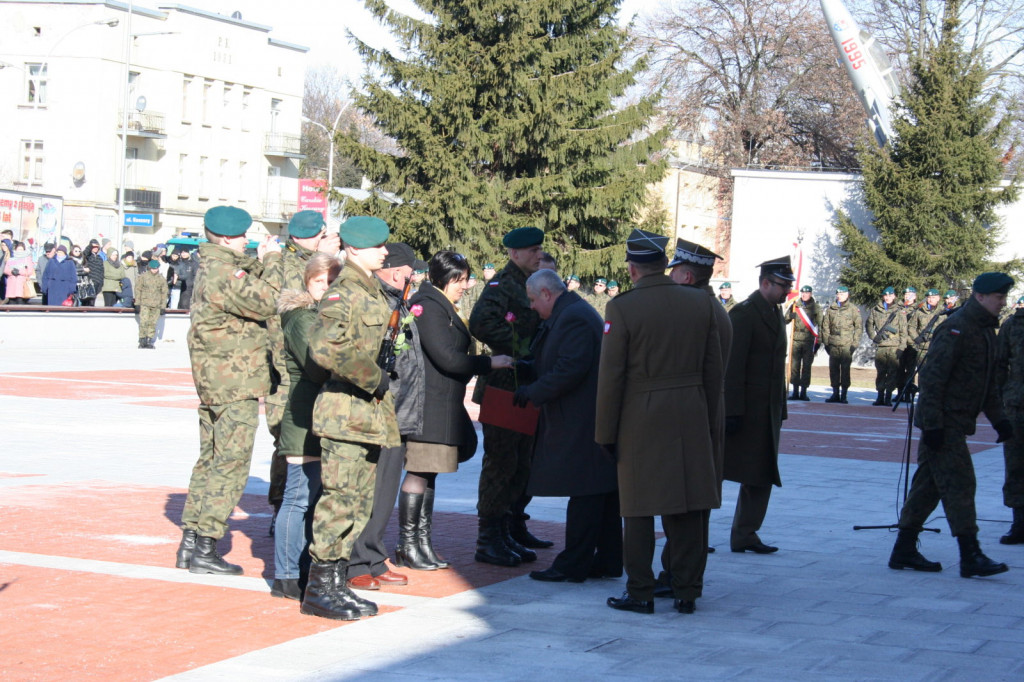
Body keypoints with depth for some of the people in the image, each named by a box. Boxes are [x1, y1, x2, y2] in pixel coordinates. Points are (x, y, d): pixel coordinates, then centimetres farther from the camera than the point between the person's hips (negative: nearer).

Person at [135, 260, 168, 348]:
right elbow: (138, 290, 7)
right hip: (144, 304, -1)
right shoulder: (143, 277, 5)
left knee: (152, 323, 1)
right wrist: (137, 303, 1)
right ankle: (142, 340, -4)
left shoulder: (162, 279, 8)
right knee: (143, 322, -10)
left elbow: (164, 293, 10)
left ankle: (150, 342, 7)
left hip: (156, 305, 1)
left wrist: (163, 307, 5)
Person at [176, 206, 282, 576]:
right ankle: (204, 549, -4)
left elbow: (243, 290, 16)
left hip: (212, 380, 10)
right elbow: (267, 303, -21)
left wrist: (258, 262, 7)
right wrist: (272, 260, -11)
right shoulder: (224, 272, -18)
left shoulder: (211, 268, 13)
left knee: (210, 459, 16)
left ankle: (190, 543, 21)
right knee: (231, 463, -5)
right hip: (236, 382, -10)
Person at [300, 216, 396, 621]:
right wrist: (373, 378, -19)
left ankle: (337, 583, 20)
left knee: (359, 506, 12)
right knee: (339, 501, -7)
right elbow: (326, 348, -28)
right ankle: (320, 590, 0)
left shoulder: (374, 292, 16)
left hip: (370, 414, 9)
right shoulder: (343, 294, -14)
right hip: (346, 413, -9)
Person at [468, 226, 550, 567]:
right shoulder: (502, 285, -11)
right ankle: (489, 539, -1)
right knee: (501, 463, -6)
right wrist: (520, 349, -23)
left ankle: (512, 531, 23)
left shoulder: (530, 284, 18)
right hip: (503, 388, -9)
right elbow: (481, 323, -27)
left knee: (521, 464, 14)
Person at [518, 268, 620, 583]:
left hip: (583, 424, -11)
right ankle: (607, 561, 17)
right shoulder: (572, 313, 19)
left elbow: (570, 369, -23)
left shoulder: (573, 318, -15)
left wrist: (532, 392, -15)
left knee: (585, 493, -7)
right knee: (603, 492, 12)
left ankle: (573, 565, -4)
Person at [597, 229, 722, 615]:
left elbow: (611, 376, -9)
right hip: (691, 418, 4)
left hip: (640, 419, -4)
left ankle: (640, 593, 9)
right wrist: (708, 419, 17)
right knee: (688, 509, 9)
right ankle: (687, 592, 13)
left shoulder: (622, 308, -11)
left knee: (639, 510, 5)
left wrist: (606, 432, -2)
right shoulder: (701, 303, 2)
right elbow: (713, 369, 7)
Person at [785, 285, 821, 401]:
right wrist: (790, 316, -10)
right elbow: (785, 320, 12)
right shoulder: (795, 305, 9)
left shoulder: (816, 308, 5)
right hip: (796, 340, 2)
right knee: (794, 366, 0)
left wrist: (818, 341, 1)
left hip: (809, 340, -2)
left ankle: (803, 392, 4)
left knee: (806, 367, -1)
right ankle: (795, 392, 5)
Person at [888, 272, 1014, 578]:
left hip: (955, 424, 9)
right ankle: (971, 556, -11)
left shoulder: (986, 331, 15)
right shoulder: (956, 328, -15)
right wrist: (932, 423, -22)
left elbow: (988, 381, 23)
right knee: (959, 484, -11)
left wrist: (998, 418, 12)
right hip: (943, 423, -9)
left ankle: (904, 551, 17)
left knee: (928, 484, 11)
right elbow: (932, 377, -19)